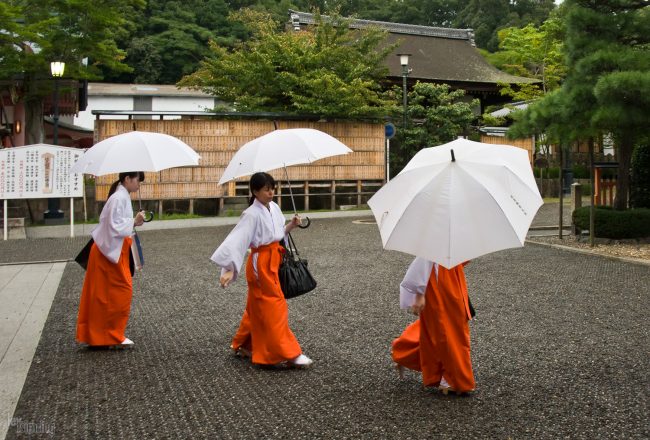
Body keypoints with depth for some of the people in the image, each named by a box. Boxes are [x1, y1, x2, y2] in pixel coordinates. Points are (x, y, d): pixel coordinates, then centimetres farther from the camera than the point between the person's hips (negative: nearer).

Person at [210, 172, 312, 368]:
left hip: (273, 261, 8)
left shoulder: (274, 207, 6)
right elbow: (237, 240, -23)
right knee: (274, 306, -5)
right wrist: (230, 270, -29)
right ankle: (288, 353, -1)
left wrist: (291, 225, -1)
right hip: (261, 264, -8)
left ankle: (243, 345, 32)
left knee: (257, 307, 17)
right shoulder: (252, 214, -18)